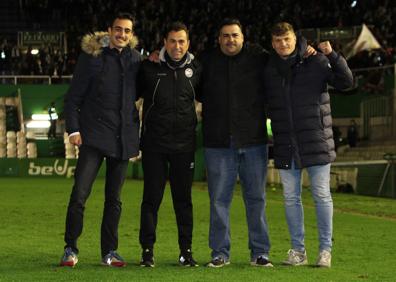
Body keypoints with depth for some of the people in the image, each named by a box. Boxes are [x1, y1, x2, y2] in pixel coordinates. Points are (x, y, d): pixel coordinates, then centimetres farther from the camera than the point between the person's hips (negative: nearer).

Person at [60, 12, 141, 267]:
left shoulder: (135, 59, 9)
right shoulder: (92, 57, -2)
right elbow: (73, 97, -2)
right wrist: (73, 129, -10)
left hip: (123, 138, 4)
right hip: (94, 137, -4)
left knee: (114, 198, 9)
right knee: (79, 194, -10)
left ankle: (110, 251, 17)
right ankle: (71, 249, 1)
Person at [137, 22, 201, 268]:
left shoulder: (195, 69, 4)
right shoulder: (150, 68, -1)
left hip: (184, 144, 1)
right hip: (154, 143, -1)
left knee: (183, 198, 6)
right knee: (152, 197, 1)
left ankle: (186, 250, 13)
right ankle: (148, 250, 8)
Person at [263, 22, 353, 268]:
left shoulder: (315, 61, -3)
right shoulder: (269, 69, 7)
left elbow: (346, 82, -9)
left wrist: (332, 55, -20)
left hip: (316, 141, -3)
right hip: (285, 144, 4)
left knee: (322, 195, 1)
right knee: (291, 197, 7)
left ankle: (326, 249, 9)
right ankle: (298, 250, 16)